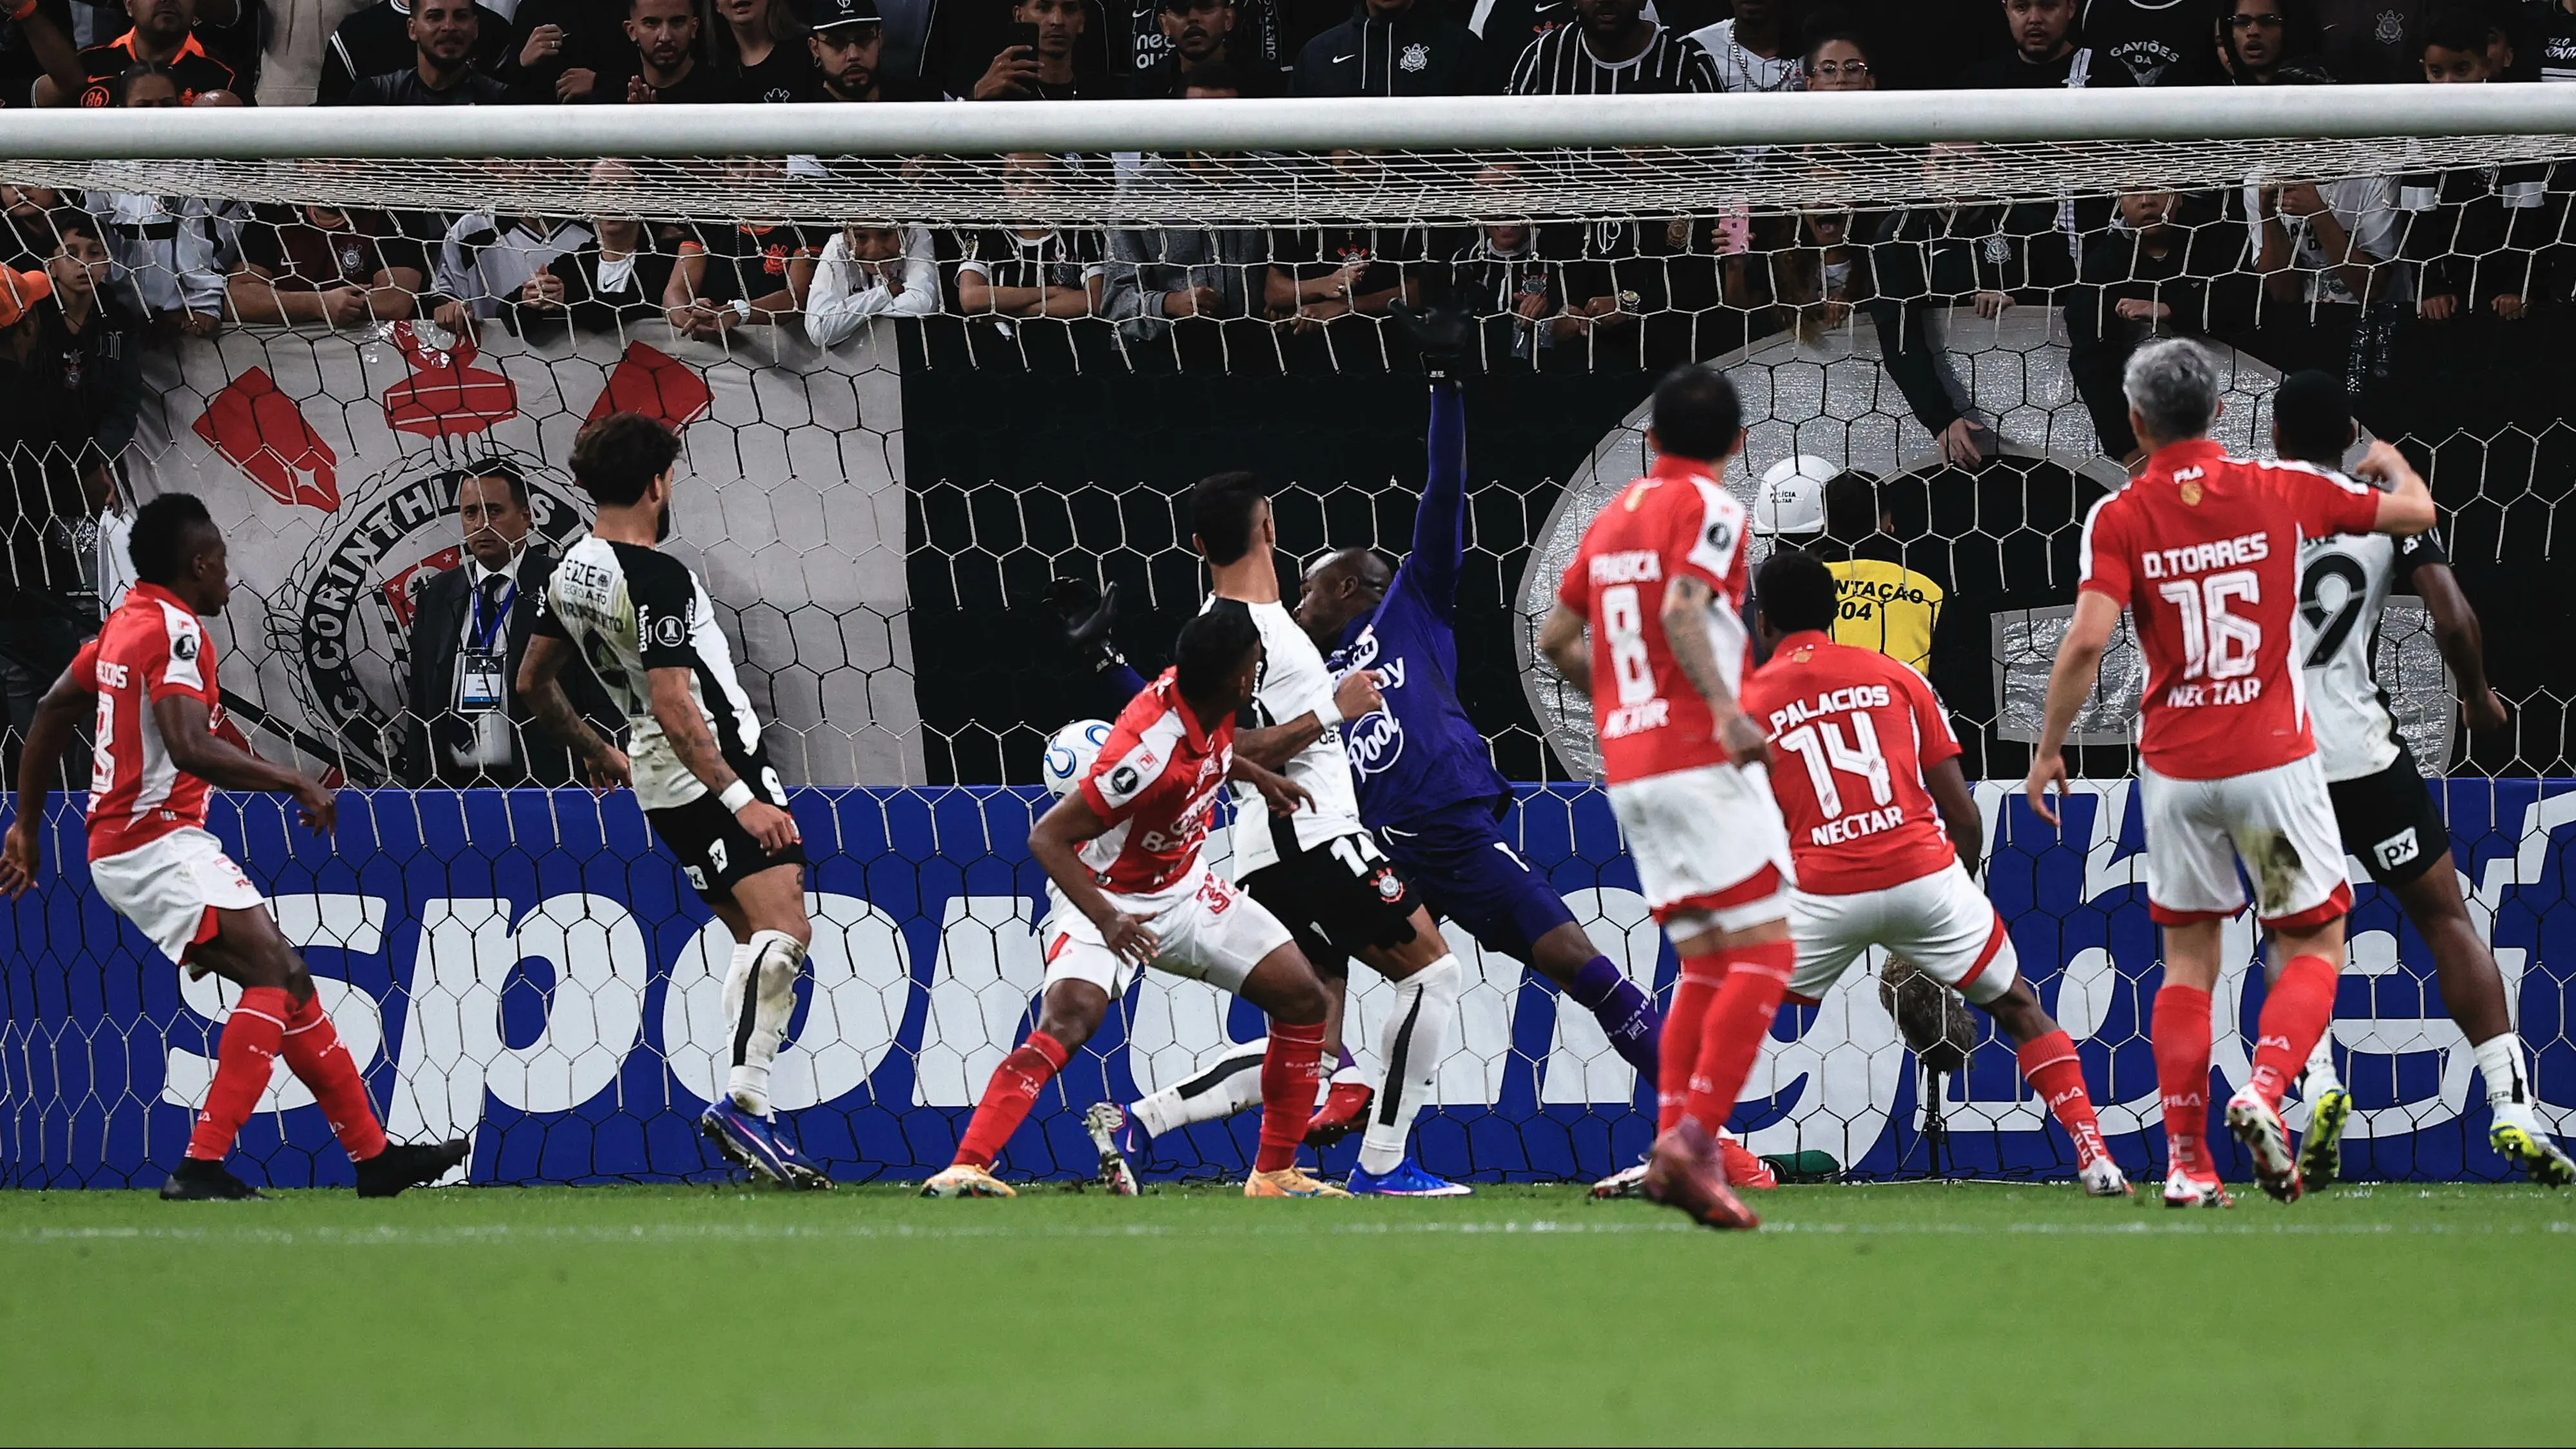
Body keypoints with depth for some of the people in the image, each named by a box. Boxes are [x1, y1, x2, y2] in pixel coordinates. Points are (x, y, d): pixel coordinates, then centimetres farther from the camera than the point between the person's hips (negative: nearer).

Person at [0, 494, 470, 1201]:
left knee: (286, 981, 11)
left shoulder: (127, 622, 16)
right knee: (275, 972, -20)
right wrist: (293, 782, -22)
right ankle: (200, 1165, -27)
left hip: (119, 845, 10)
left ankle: (373, 1155, 14)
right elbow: (189, 748, -28)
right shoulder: (176, 632, -15)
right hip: (160, 843, -10)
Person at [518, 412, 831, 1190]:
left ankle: (744, 1106, 6)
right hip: (717, 768, -10)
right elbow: (672, 706, -25)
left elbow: (534, 682, 21)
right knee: (783, 930, -18)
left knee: (761, 943, 13)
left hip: (660, 784, 10)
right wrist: (741, 799, -25)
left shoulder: (571, 571, 9)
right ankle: (744, 1101, -28)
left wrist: (595, 754, 35)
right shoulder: (656, 578, -19)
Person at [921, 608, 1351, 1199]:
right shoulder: (1151, 753, -35)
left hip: (1183, 887, 8)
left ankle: (1275, 1174, 15)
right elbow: (1047, 837, -33)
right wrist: (1106, 921, -42)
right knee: (1070, 1018, -32)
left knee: (1304, 1000, 3)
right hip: (1110, 900, -8)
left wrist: (1260, 777, 16)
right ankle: (965, 1169, -36)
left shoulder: (1192, 691, -11)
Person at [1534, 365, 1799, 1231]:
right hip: (1701, 763, -8)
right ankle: (1695, 1140, -20)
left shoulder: (1613, 518, 17)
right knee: (1764, 956, -7)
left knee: (1705, 966, 11)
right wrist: (1725, 708, -30)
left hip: (1628, 769, 8)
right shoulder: (1710, 509, -5)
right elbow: (1682, 610, -22)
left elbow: (1556, 639, 22)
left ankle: (1672, 1143, -3)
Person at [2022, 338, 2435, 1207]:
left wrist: (2047, 748, -4)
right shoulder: (2279, 492, -2)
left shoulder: (2119, 519, -5)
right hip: (2272, 761, -1)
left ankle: (2187, 1162, 7)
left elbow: (2087, 642, -16)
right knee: (2313, 946, 10)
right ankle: (2264, 1090, -17)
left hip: (2174, 770, 1)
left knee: (2188, 958, 12)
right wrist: (2391, 464, 32)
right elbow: (2415, 512, 9)